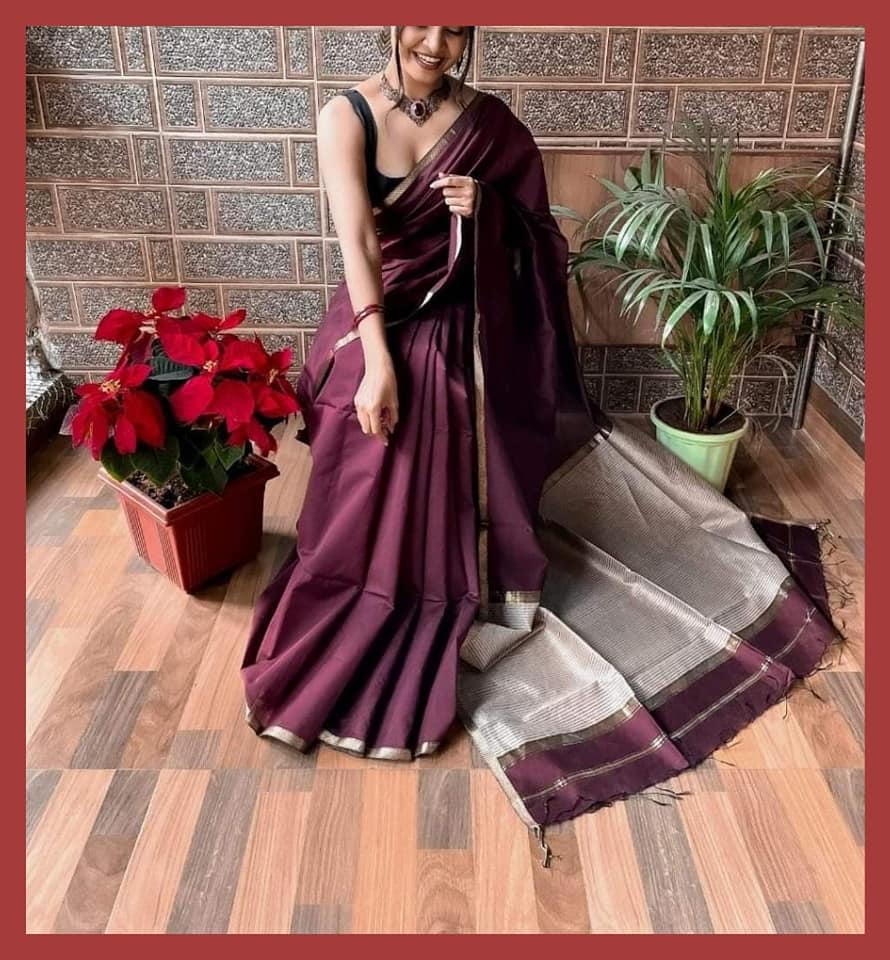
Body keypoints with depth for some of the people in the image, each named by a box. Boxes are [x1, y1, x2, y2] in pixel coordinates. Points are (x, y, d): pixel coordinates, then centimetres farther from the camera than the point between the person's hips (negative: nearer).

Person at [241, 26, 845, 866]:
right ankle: (351, 661, 32)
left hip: (455, 343, 1)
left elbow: (525, 237, 6)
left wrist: (483, 213, -17)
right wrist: (379, 362, -27)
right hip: (372, 335, 0)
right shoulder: (345, 116, -8)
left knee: (446, 505, 8)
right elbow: (356, 239, -19)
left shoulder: (486, 121, -3)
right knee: (363, 508, 9)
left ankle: (436, 651, 29)